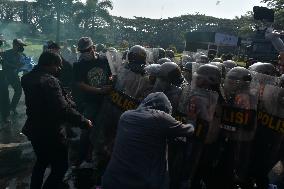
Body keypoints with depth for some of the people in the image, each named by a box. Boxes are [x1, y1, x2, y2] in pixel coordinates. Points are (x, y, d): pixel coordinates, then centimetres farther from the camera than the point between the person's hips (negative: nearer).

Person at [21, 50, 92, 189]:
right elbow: (63, 109, -33)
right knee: (60, 167, 7)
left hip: (34, 129, 9)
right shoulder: (49, 81, -25)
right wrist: (84, 122, -24)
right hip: (49, 132, -9)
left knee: (41, 162, 29)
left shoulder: (28, 78, 2)